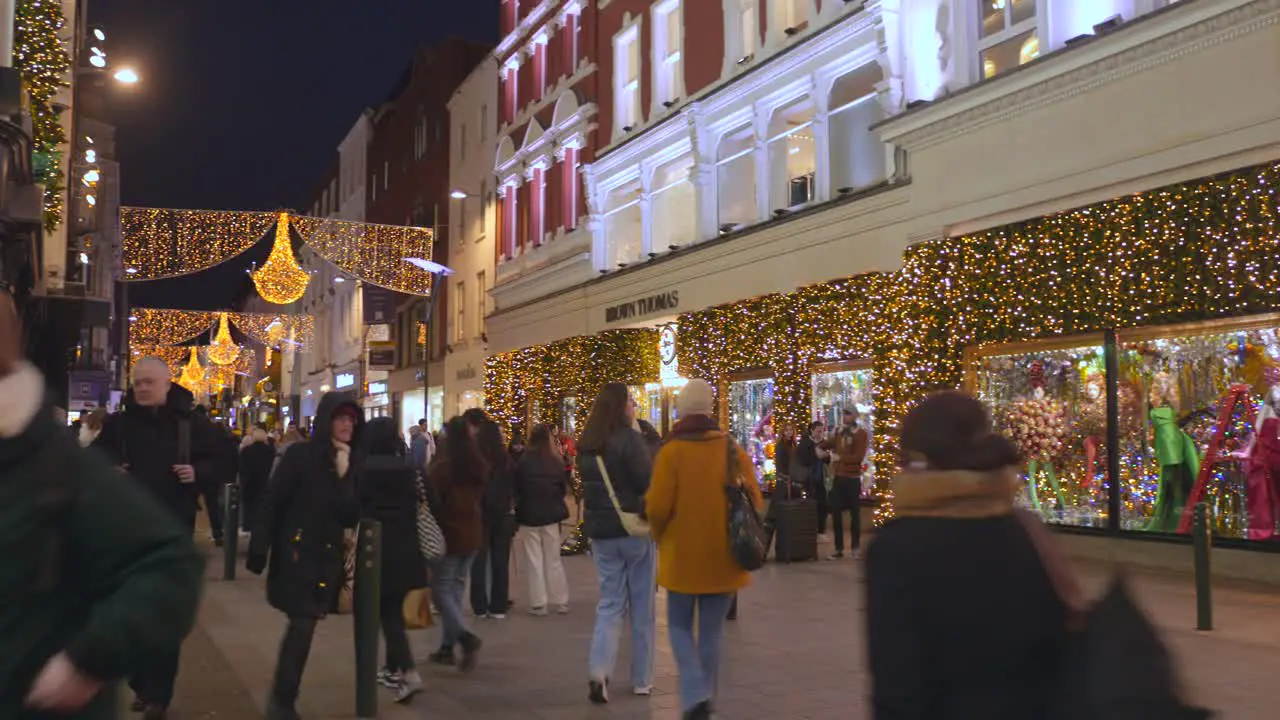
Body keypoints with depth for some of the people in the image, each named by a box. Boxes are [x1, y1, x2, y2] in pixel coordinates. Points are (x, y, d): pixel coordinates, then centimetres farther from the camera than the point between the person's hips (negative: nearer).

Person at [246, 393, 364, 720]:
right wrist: (259, 550, -16)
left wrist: (344, 477, -15)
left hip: (327, 557, 5)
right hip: (296, 552, -5)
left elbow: (351, 516, 1)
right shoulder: (300, 454, -10)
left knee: (302, 624, 11)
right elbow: (271, 502, -12)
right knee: (303, 624, -10)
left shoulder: (350, 463, 6)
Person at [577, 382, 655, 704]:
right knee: (641, 606, 8)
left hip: (600, 531, 5)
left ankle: (599, 672, -9)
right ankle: (641, 679, 16)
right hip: (633, 528, -5)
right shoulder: (629, 438, -15)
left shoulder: (586, 444, 6)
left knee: (610, 602, 9)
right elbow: (648, 482, -15)